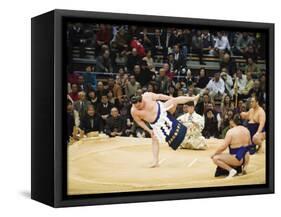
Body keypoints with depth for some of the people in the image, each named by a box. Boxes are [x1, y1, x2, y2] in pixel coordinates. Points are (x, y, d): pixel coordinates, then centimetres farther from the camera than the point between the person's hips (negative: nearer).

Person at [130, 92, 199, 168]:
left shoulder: (147, 95, -23)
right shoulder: (134, 111, -21)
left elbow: (159, 96, -7)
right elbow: (139, 121, -6)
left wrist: (171, 98, -2)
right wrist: (149, 130, -8)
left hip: (162, 109, 1)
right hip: (156, 124, -1)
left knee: (175, 100, -9)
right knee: (155, 140, -1)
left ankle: (193, 98, 8)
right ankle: (155, 161, 3)